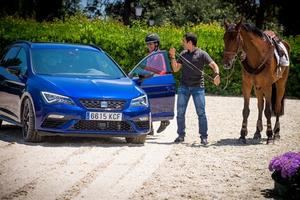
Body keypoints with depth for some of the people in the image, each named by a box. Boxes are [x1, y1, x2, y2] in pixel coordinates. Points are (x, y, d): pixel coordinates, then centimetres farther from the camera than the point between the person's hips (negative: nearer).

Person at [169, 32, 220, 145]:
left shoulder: (201, 54, -3)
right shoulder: (183, 54, 12)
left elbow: (214, 65, -10)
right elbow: (175, 69, 12)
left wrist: (216, 75, -29)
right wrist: (172, 57, -1)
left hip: (198, 87, -4)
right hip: (184, 87, 4)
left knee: (201, 113, -5)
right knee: (180, 112, 4)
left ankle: (204, 137, 0)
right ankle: (181, 135, 14)